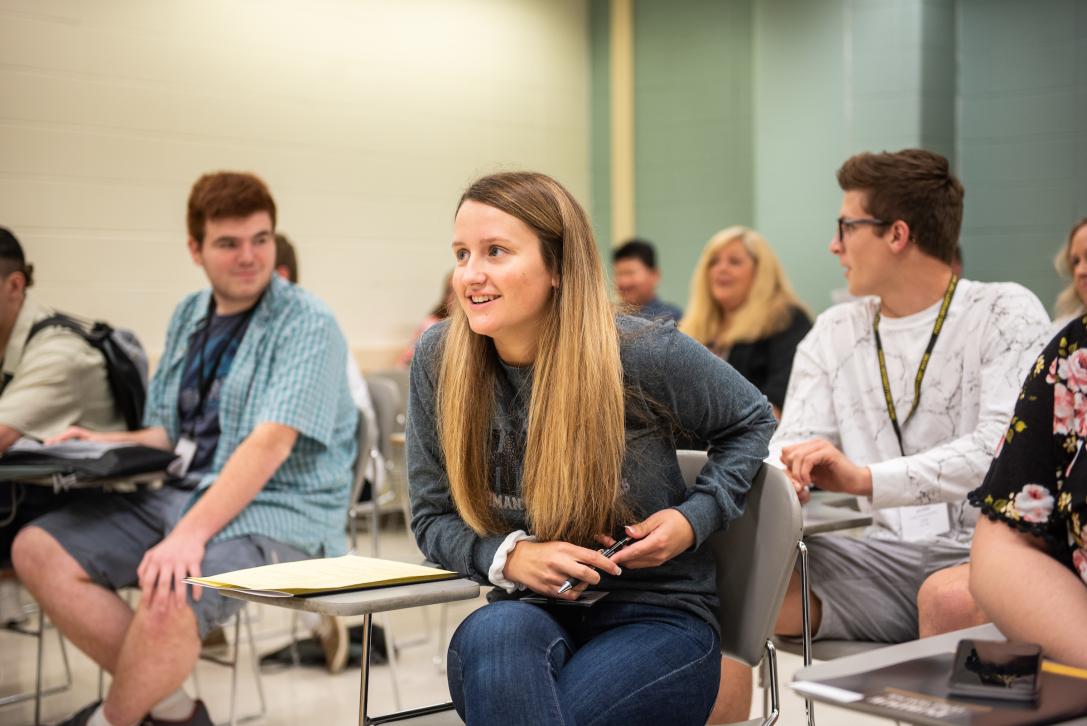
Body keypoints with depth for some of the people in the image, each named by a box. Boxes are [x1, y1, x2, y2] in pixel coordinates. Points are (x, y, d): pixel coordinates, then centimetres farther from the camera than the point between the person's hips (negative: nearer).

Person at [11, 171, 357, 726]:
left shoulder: (307, 325, -10)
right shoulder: (188, 317, 14)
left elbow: (271, 443, -21)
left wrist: (191, 534, -30)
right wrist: (99, 445, -1)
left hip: (276, 511, -7)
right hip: (179, 493, 8)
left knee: (168, 595, -34)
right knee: (37, 550, -8)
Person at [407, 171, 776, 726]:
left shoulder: (645, 354, -11)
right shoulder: (439, 359, -4)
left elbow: (750, 423, 8)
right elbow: (432, 518, 4)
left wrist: (696, 518, -9)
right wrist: (508, 556, -16)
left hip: (656, 618, -3)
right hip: (529, 615, 3)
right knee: (492, 633, -36)